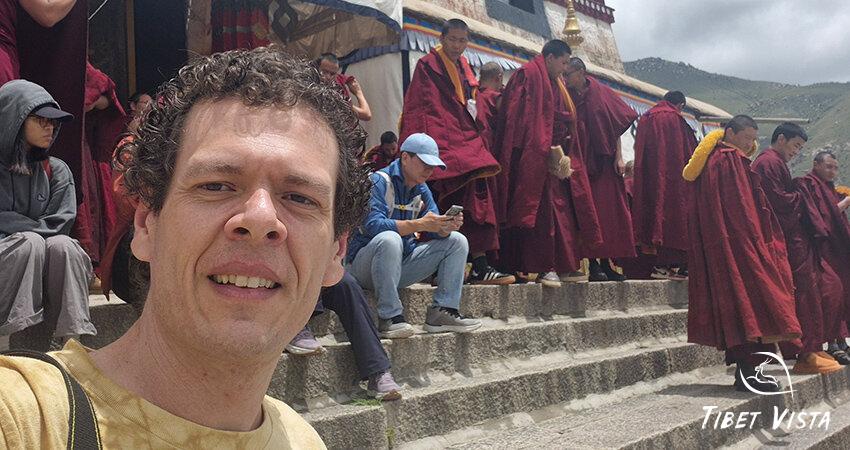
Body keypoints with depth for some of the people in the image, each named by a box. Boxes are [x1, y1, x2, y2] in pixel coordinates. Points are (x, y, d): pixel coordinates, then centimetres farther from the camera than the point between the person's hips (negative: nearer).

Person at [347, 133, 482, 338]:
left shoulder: (422, 189, 9)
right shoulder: (378, 182, -14)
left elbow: (436, 231, 3)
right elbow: (373, 224, -30)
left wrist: (447, 226, -21)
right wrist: (420, 224, -36)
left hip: (402, 264, 7)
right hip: (364, 265, -7)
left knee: (457, 240, -1)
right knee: (389, 239, -39)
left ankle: (442, 311, -10)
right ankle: (389, 317, -30)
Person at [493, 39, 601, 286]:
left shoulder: (555, 84, 24)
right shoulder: (529, 74, -5)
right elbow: (529, 117, -16)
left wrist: (564, 156, 12)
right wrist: (548, 151, -22)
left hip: (555, 160, 10)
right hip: (536, 156, -10)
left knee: (562, 209, 7)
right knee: (545, 208, -13)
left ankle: (563, 266, 11)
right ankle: (546, 268, -13)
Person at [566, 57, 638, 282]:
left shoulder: (602, 94, 5)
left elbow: (616, 127, 5)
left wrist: (619, 157, -3)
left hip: (604, 162, 1)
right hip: (581, 162, 0)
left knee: (608, 210, -1)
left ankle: (606, 262, 6)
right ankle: (593, 264, -6)